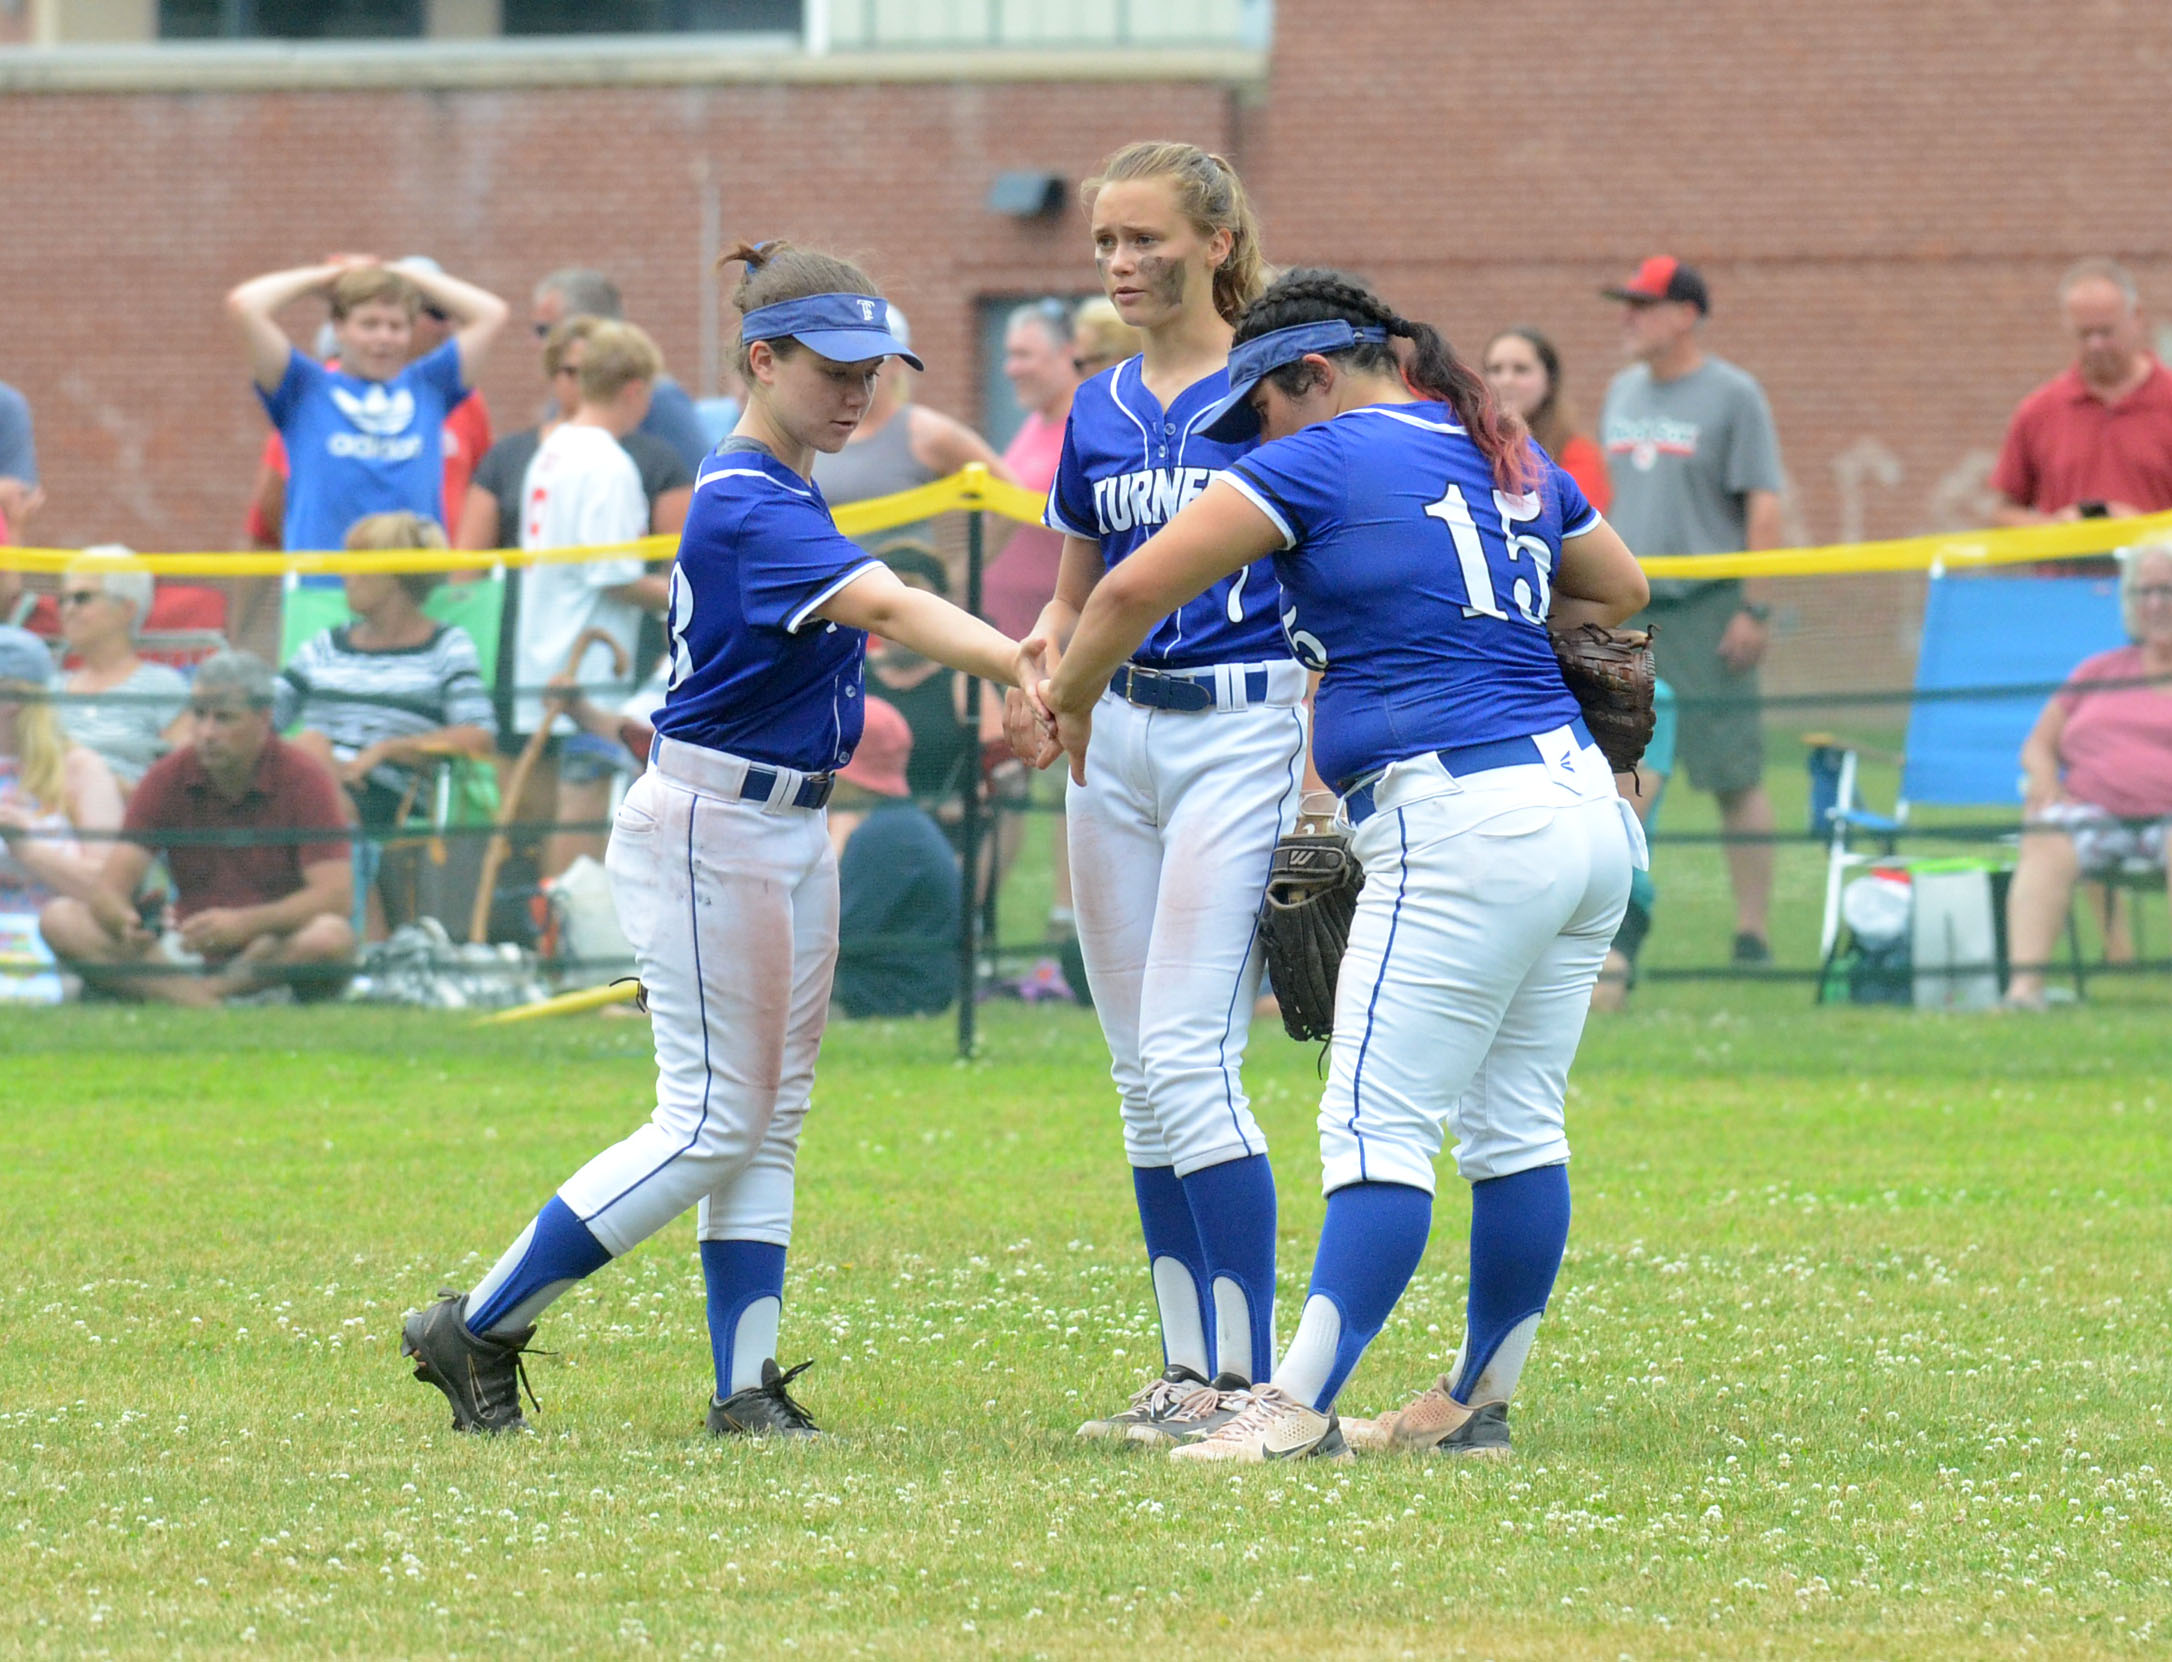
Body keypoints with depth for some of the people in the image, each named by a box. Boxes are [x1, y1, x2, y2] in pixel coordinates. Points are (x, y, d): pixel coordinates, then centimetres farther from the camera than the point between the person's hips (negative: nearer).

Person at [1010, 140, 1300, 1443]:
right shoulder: (1100, 411, 12)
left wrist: (1320, 784, -14)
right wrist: (1031, 683, -1)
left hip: (1242, 730, -7)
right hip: (1116, 738, 7)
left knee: (1189, 1056, -15)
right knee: (1141, 1073, 7)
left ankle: (1250, 1376, -13)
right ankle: (1187, 1372, 12)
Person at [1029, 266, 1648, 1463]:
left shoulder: (1323, 459, -3)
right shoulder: (1511, 457, 18)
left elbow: (1138, 587, -5)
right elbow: (1620, 590, 35)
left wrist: (1072, 694, 13)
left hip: (1458, 825, -8)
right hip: (1586, 808, 8)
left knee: (1377, 1126, -11)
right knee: (1515, 1125, 12)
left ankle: (1298, 1406, -16)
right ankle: (1479, 1405, 17)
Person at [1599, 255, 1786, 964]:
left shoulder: (1733, 395, -5)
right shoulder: (1624, 393, 15)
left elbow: (1764, 505, -8)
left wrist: (1754, 610, -13)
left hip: (1707, 607, -6)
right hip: (1628, 610, 6)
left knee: (1734, 772, -4)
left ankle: (1752, 933, 0)